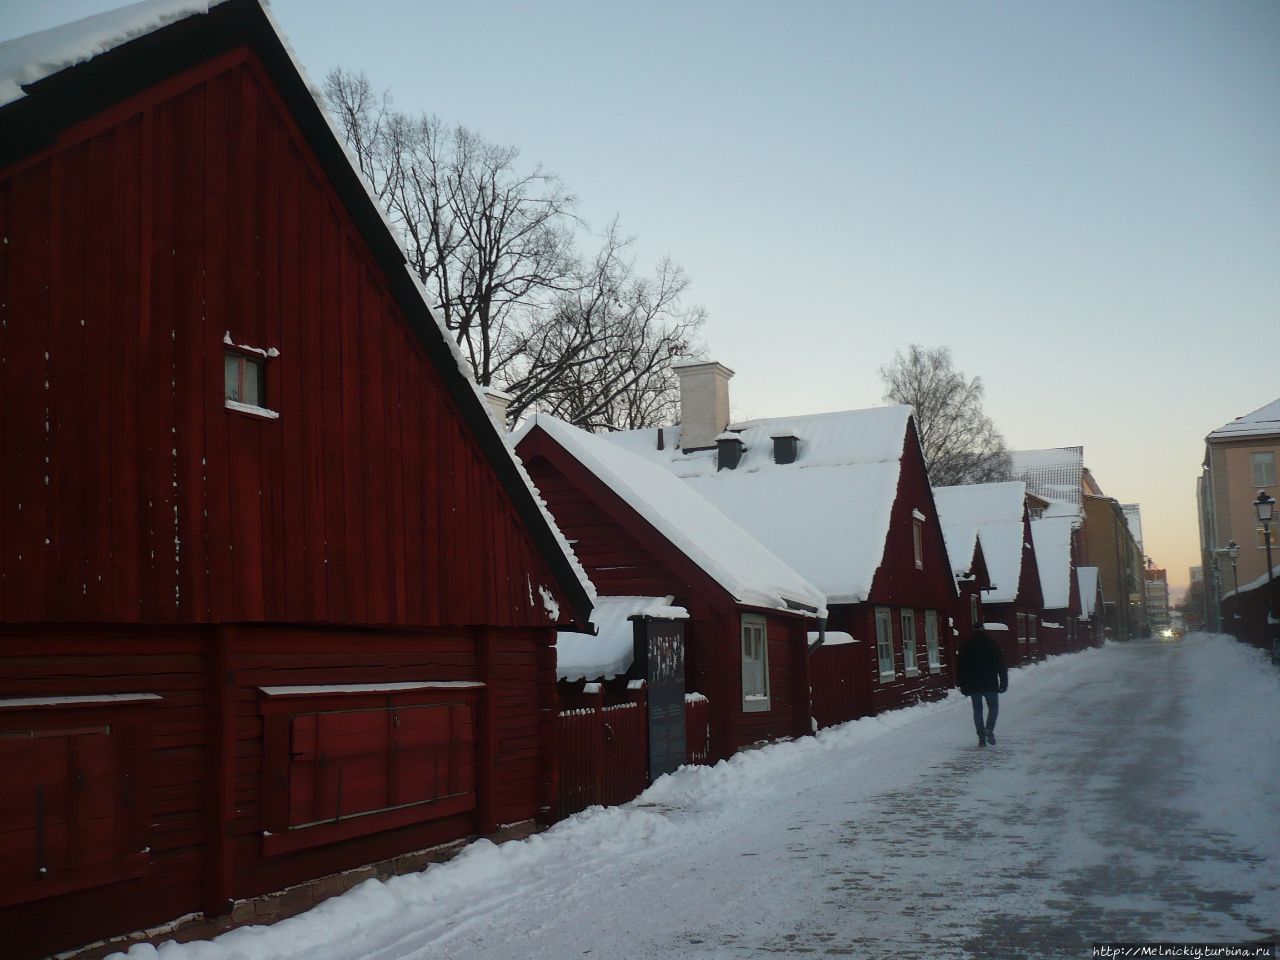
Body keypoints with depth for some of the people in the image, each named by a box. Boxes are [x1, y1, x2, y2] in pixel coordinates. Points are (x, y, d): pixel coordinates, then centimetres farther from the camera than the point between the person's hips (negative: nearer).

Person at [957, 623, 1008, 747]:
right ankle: (989, 729, -14)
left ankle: (981, 737, 3)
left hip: (973, 685, 2)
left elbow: (960, 667, 5)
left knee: (977, 710, 7)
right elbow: (1001, 664, -2)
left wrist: (962, 685, 10)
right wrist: (1004, 682, 2)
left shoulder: (965, 645, 4)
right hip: (990, 683, -2)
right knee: (993, 707, 9)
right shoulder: (992, 643, 0)